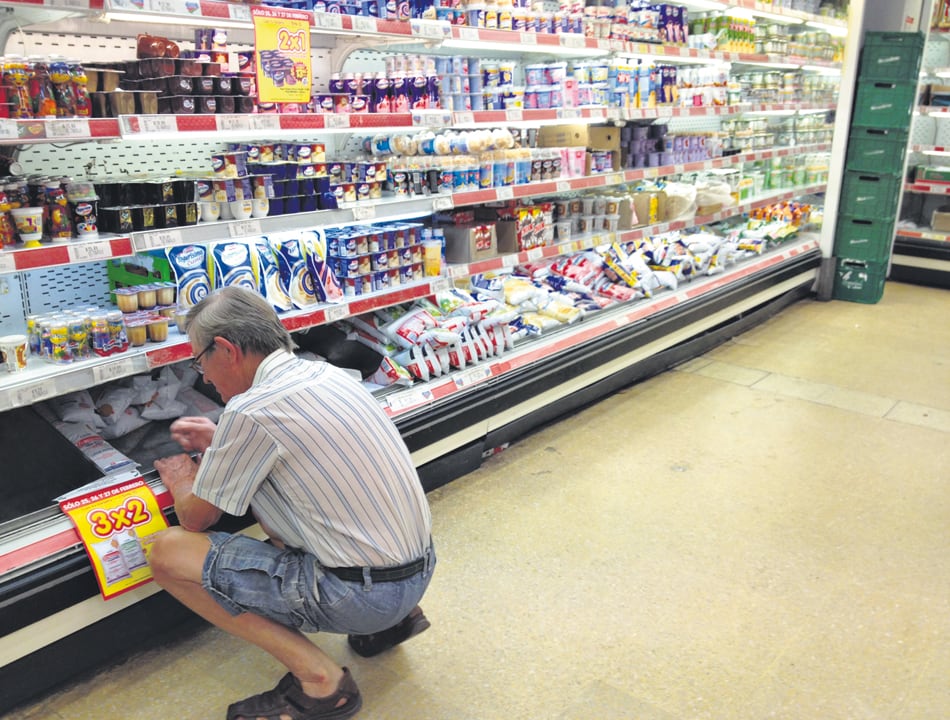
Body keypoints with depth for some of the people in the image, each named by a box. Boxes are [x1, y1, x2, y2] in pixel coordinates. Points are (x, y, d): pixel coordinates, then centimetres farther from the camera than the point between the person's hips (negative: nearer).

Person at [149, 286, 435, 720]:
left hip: (362, 595, -8)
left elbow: (195, 519, -3)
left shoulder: (250, 411, -19)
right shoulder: (325, 373, 5)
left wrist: (181, 484, 19)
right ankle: (393, 618, 19)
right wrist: (220, 441, 24)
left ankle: (318, 677, -4)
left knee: (168, 552, -4)